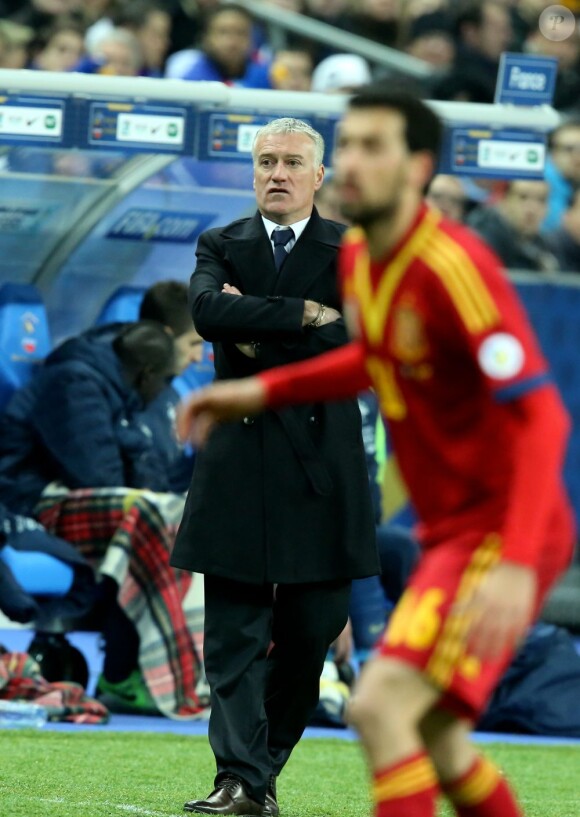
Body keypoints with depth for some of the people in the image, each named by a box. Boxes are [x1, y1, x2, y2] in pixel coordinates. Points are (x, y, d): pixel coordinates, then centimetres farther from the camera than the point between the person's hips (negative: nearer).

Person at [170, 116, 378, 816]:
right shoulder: (221, 247, 10)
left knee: (310, 633, 3)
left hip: (321, 462, 0)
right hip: (238, 462, 0)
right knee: (234, 632, -6)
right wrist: (303, 314, -14)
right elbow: (208, 311, -11)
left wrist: (259, 339, -10)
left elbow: (355, 337, -10)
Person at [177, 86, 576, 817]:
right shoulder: (358, 257, 5)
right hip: (447, 531, 9)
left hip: (499, 531, -9)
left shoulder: (453, 267, -22)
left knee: (380, 705, -22)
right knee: (434, 744, 15)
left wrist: (517, 564, -37)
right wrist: (263, 391, 17)